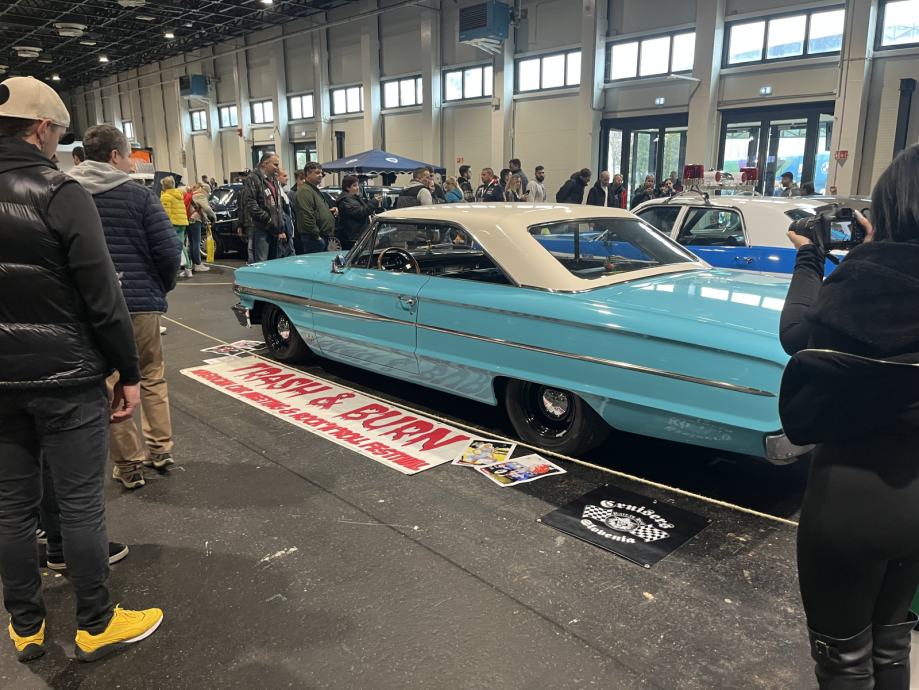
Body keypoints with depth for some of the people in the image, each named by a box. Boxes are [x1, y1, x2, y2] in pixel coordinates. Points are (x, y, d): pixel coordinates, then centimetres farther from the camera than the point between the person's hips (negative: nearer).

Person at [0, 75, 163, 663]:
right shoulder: (61, 194, -14)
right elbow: (102, 298, -16)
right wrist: (129, 373, -7)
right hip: (66, 378, -6)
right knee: (81, 503, 5)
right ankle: (96, 626, 20)